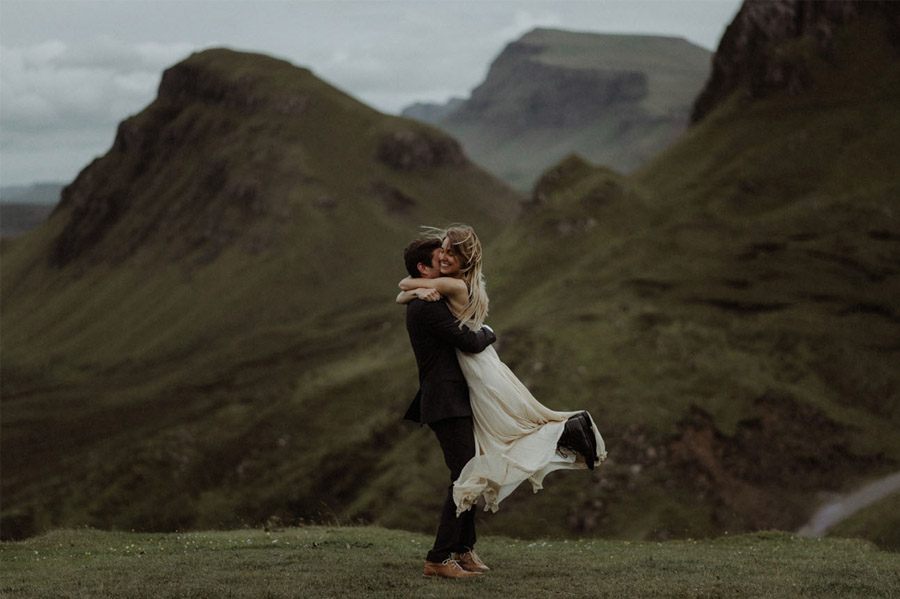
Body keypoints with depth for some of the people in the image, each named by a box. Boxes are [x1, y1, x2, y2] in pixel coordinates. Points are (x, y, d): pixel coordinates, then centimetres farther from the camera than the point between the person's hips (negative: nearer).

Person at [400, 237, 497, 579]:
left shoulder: (424, 303, 16)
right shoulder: (427, 306, -17)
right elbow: (470, 342, -19)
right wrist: (488, 333, 2)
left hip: (453, 400, 11)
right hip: (446, 403, -11)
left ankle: (463, 548, 25)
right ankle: (439, 559, -12)